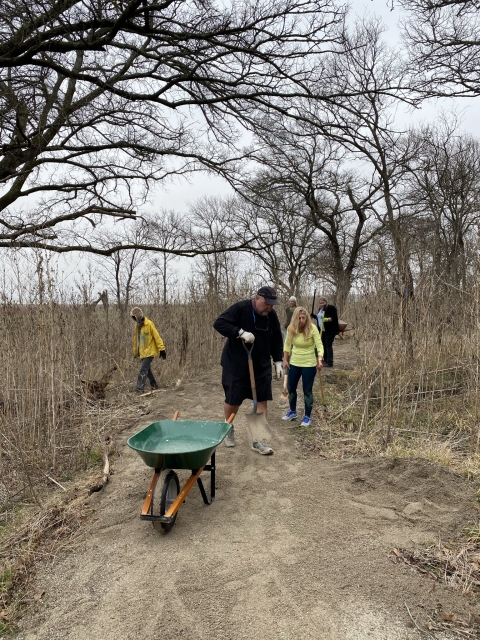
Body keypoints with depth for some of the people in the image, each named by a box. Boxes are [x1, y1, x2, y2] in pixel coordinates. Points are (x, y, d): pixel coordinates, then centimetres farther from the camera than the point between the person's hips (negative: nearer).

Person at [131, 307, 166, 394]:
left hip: (150, 352, -8)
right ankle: (154, 385, 32)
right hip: (142, 353, 8)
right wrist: (135, 352, 18)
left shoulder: (149, 324, -14)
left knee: (143, 371, -12)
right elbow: (136, 340, 16)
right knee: (147, 369, 16)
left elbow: (157, 337, -15)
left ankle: (139, 390, -11)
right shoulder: (138, 326, 9)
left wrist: (161, 349, -18)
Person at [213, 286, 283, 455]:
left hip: (261, 366, 5)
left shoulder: (272, 316, -1)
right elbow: (219, 323, -24)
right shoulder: (240, 308, -17)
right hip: (236, 365, -4)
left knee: (262, 401, 2)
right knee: (233, 400, 5)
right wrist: (241, 332, -33)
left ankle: (258, 440, 11)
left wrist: (278, 361, 5)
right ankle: (229, 429, 35)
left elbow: (276, 340, 11)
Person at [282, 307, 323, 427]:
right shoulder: (291, 328, -8)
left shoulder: (312, 328, -19)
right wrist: (285, 360, 4)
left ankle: (307, 416, 20)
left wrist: (319, 360, -38)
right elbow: (287, 344, 6)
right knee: (291, 388, 14)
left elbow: (319, 345, -22)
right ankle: (293, 412, 36)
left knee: (307, 391, 4)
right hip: (294, 363, 4)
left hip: (309, 364, -4)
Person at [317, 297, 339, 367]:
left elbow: (335, 318, -18)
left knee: (328, 346, -9)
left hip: (330, 331, -9)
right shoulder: (320, 309, 14)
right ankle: (325, 360, 23)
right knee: (324, 345, 13)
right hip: (322, 330, 9)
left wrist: (327, 319, -30)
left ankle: (330, 362, -5)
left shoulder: (330, 308, -12)